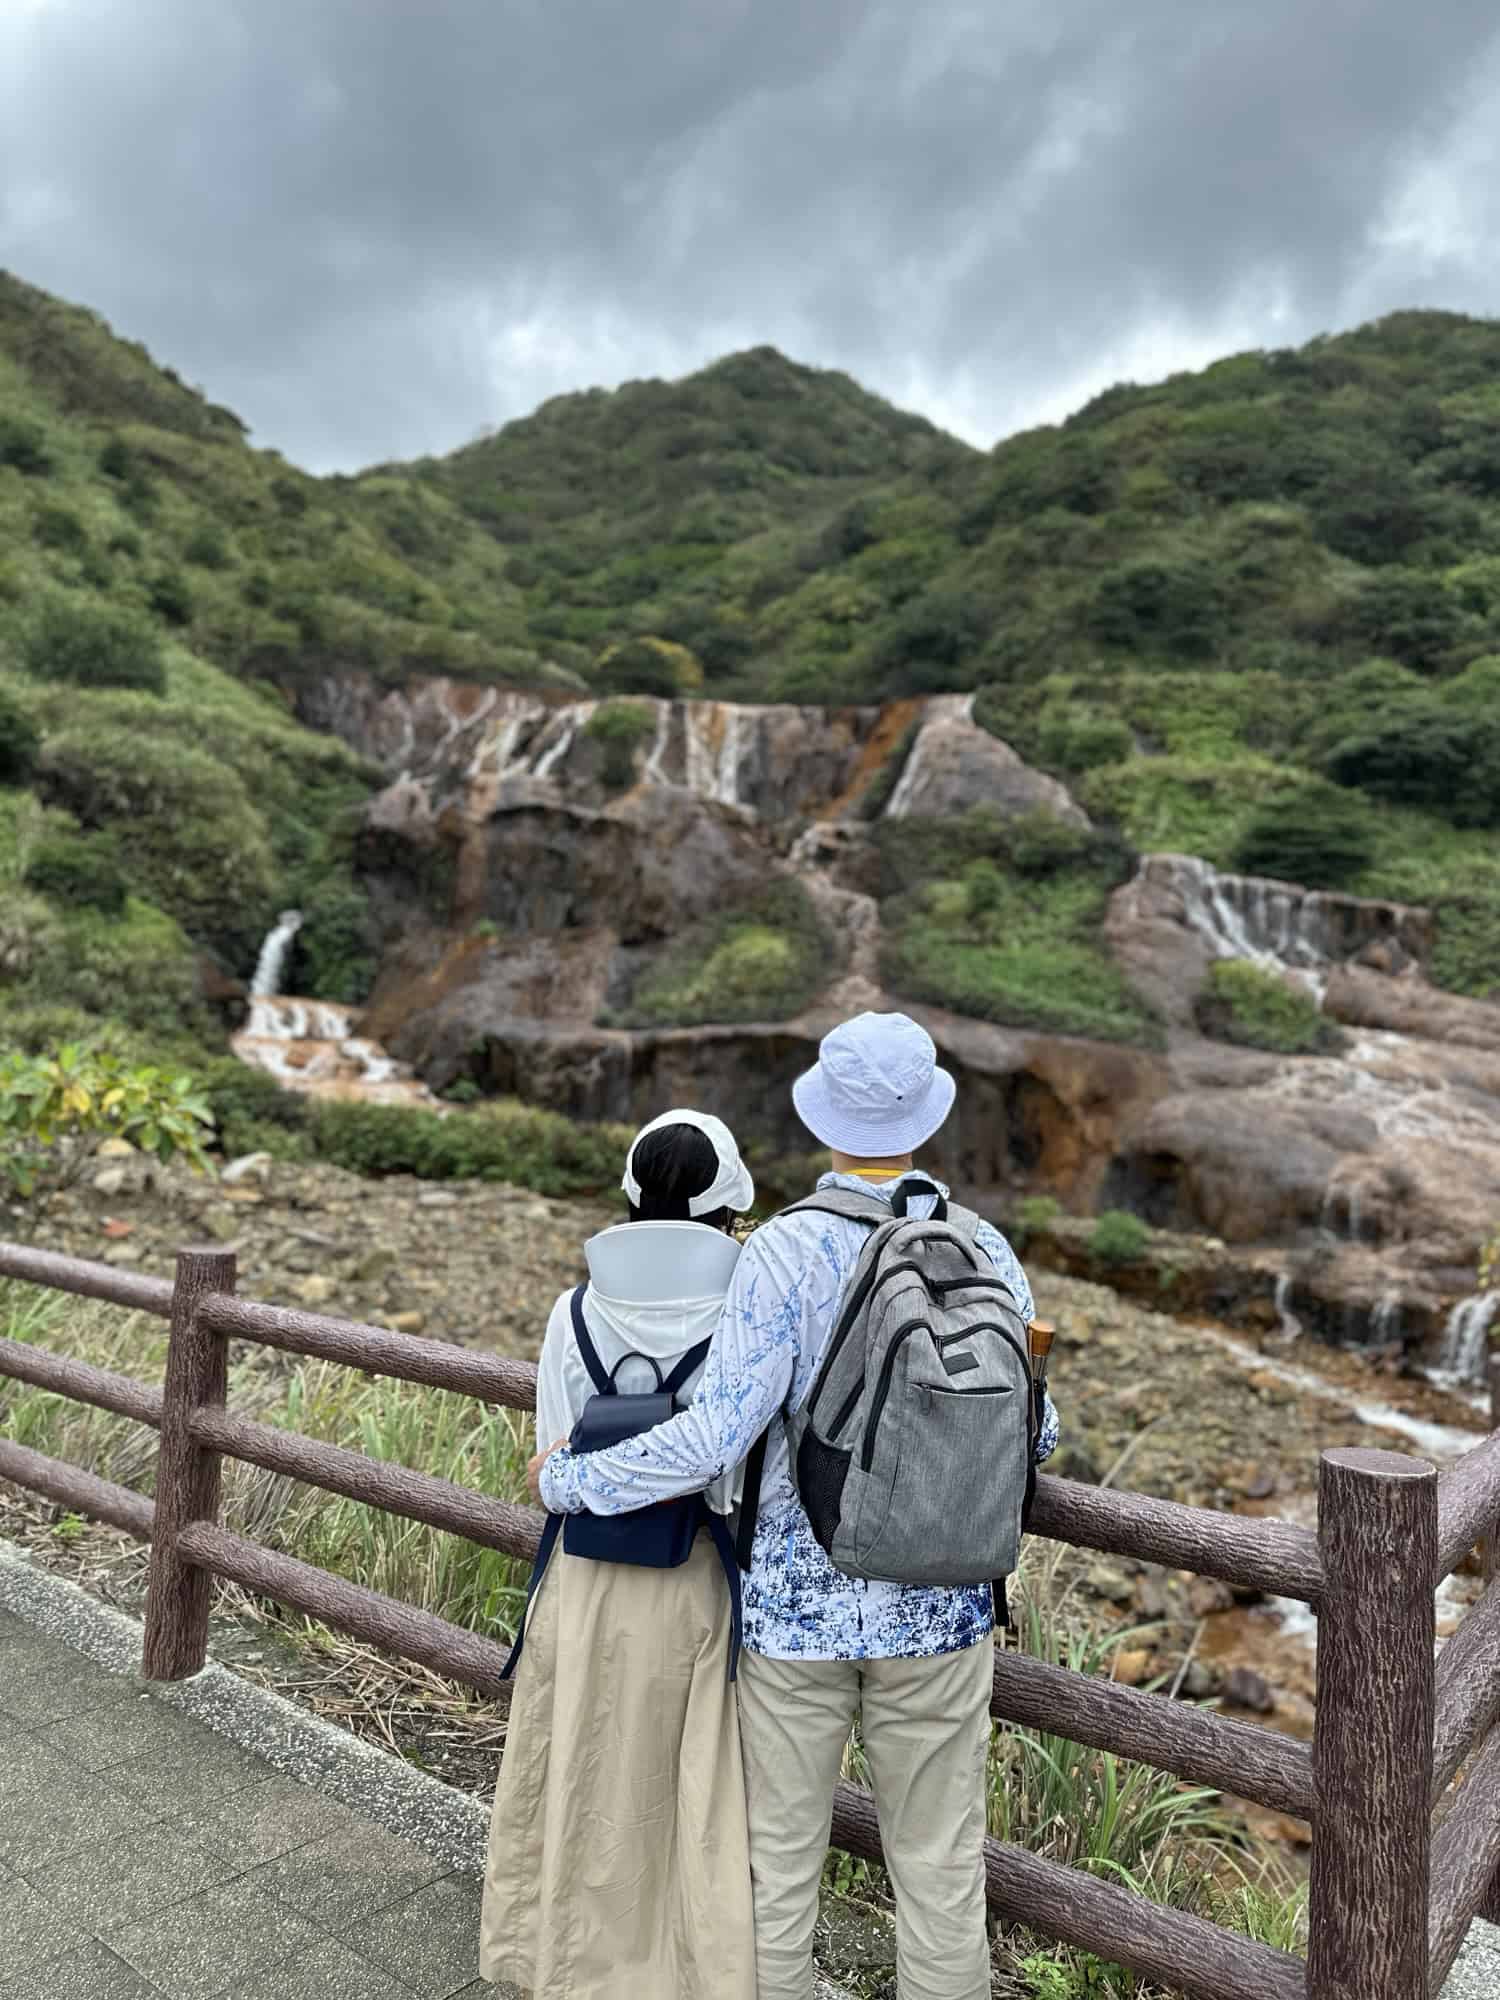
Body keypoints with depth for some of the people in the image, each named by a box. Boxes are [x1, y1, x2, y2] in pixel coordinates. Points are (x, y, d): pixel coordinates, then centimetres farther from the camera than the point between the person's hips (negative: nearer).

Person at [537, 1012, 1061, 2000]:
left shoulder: (783, 1251, -16)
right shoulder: (983, 1247, -6)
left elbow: (720, 1436, -21)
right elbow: (1032, 1430, 1)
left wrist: (569, 1478, -8)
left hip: (799, 1603, -2)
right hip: (941, 1608, 2)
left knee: (779, 1856, 17)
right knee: (941, 1865, 18)